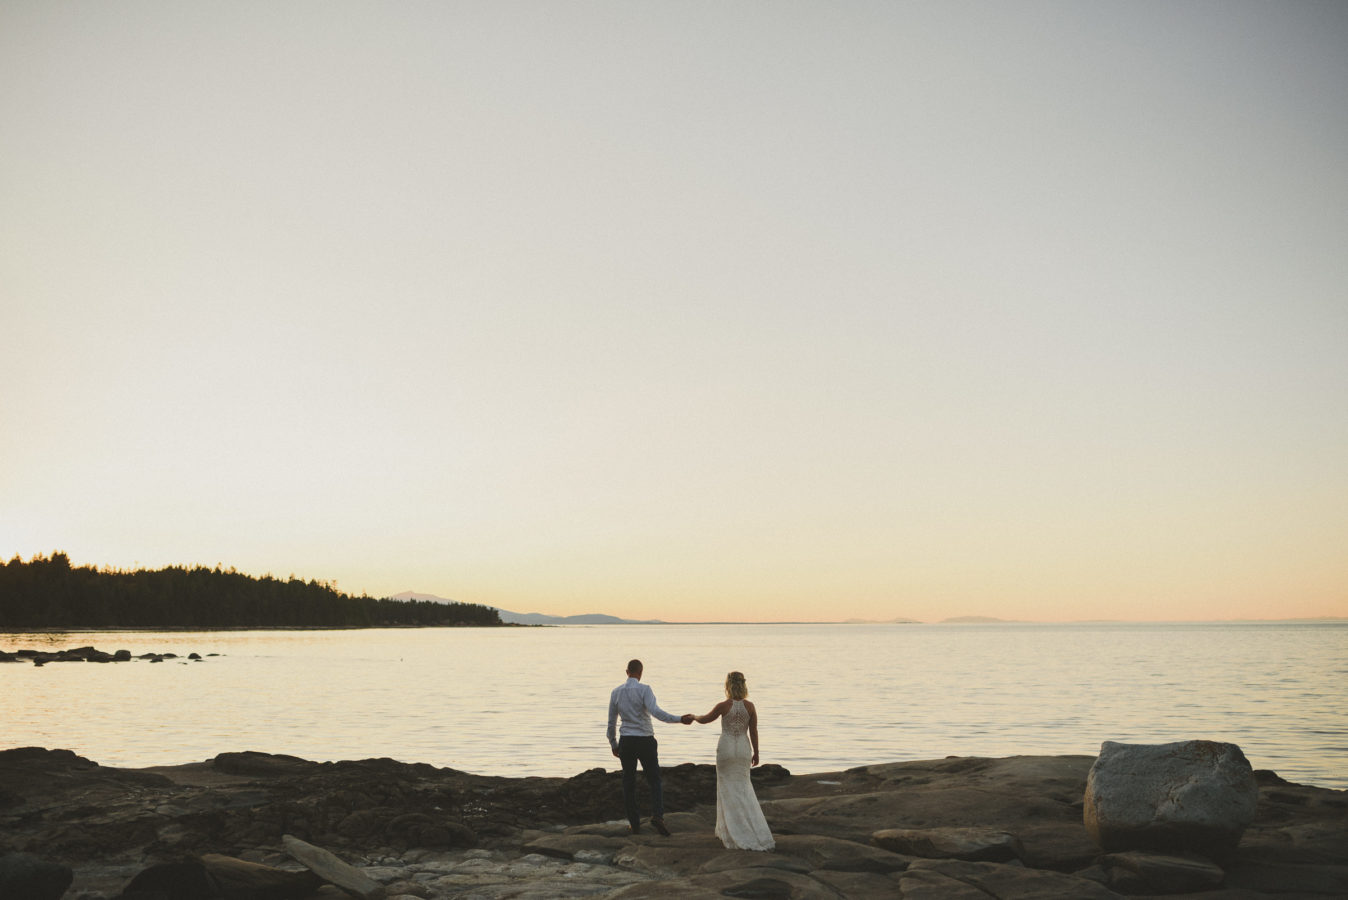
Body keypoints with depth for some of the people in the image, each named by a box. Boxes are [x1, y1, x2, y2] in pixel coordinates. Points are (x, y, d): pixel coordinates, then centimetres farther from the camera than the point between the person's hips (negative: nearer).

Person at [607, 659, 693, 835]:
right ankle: (657, 815, -16)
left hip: (626, 742, 3)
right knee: (654, 781, 6)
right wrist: (680, 719, -27)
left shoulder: (616, 692, 4)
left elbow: (611, 722, 9)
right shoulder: (644, 689, -9)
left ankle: (634, 824, 11)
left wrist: (614, 745, 20)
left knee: (628, 784, 11)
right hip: (645, 741, -3)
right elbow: (656, 712, -24)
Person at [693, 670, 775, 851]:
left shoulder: (723, 706, -11)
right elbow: (754, 732, 0)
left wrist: (693, 717, 25)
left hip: (726, 749, -3)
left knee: (729, 790, 6)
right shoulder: (750, 706, -4)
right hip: (743, 749, 3)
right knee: (742, 788, 16)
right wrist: (756, 753, 11)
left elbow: (705, 720, 4)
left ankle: (736, 834, 6)